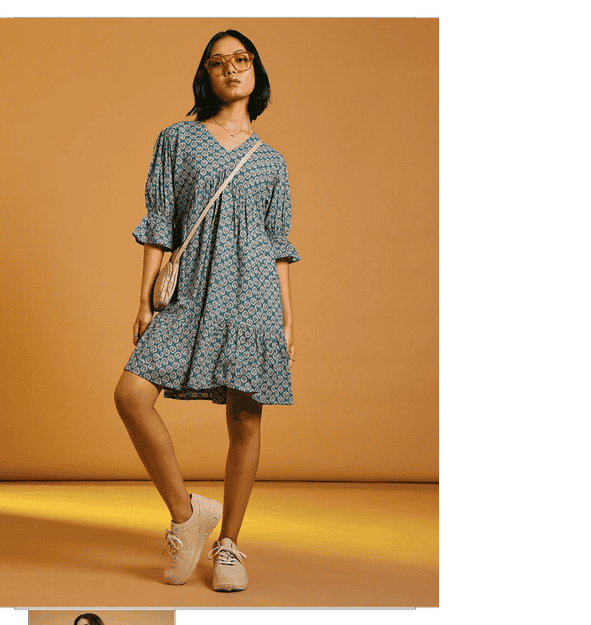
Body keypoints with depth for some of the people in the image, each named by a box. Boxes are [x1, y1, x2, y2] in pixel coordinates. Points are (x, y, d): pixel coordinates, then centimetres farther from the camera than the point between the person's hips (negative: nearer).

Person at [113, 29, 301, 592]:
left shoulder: (270, 161, 15)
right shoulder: (177, 140, 11)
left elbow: (279, 248, 13)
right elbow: (159, 223, 6)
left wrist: (289, 323, 7)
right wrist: (145, 300, -2)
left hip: (253, 292, 1)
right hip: (190, 293, 0)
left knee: (245, 420, -1)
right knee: (131, 395, -17)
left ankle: (228, 544, 14)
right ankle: (186, 512, 1)